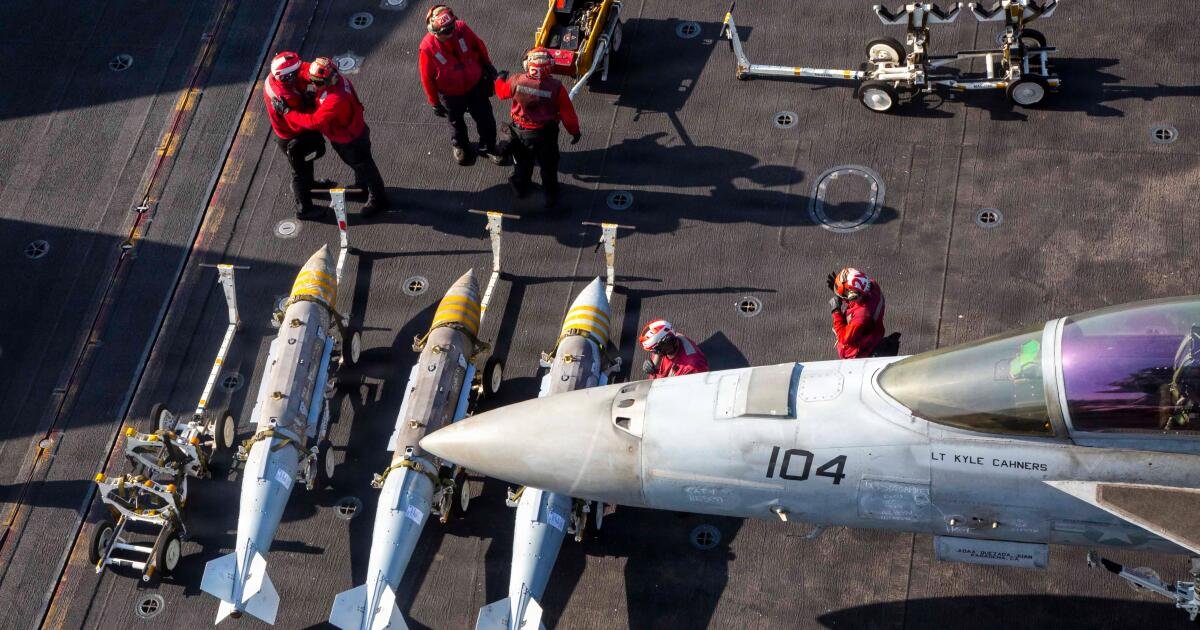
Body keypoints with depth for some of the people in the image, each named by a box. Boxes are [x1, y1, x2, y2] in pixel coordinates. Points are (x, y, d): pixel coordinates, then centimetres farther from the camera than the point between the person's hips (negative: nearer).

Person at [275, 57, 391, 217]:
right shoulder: (336, 79, -17)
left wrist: (286, 111, -34)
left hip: (351, 140, -8)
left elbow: (313, 121, -39)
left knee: (364, 167, 15)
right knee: (356, 163, 32)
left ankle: (378, 199, 36)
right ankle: (361, 186, 58)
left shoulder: (335, 100, -44)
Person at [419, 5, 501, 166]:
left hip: (476, 85, 2)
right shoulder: (427, 48, -30)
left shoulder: (462, 29, -24)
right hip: (451, 95, -2)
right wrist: (435, 102, -6)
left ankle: (488, 147, 43)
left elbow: (479, 45, -3)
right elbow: (427, 78, -16)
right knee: (456, 122, 25)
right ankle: (459, 146, 54)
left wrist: (488, 66, 10)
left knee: (486, 119, 17)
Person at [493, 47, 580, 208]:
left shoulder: (517, 82, -23)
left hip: (521, 132, 1)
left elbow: (501, 92, 0)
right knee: (548, 165, 21)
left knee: (522, 162, 28)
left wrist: (500, 79, 22)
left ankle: (520, 186, 50)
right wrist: (574, 131, 2)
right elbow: (567, 113, -15)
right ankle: (551, 195, 37)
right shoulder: (556, 87, -26)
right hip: (546, 134, -1)